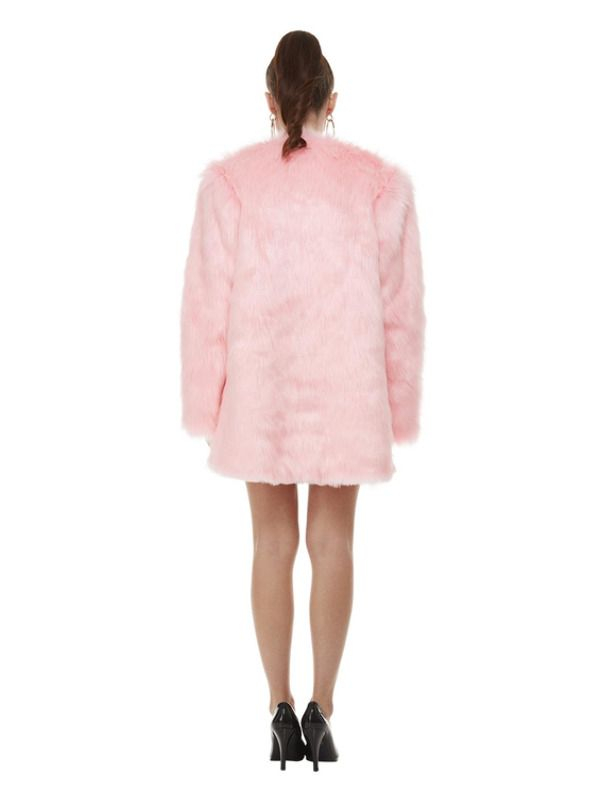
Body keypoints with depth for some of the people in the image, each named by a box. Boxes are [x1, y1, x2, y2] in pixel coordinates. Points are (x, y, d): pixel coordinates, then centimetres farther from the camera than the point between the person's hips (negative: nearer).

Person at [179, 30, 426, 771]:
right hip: (346, 388, 0)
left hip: (261, 387, 0)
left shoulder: (229, 181, -5)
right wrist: (399, 406, 7)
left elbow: (207, 301, -4)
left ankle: (281, 710, 12)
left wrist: (206, 405, 4)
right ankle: (321, 712, 9)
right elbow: (401, 306, -2)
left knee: (273, 543, 11)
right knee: (333, 543, 9)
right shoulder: (380, 183, -4)